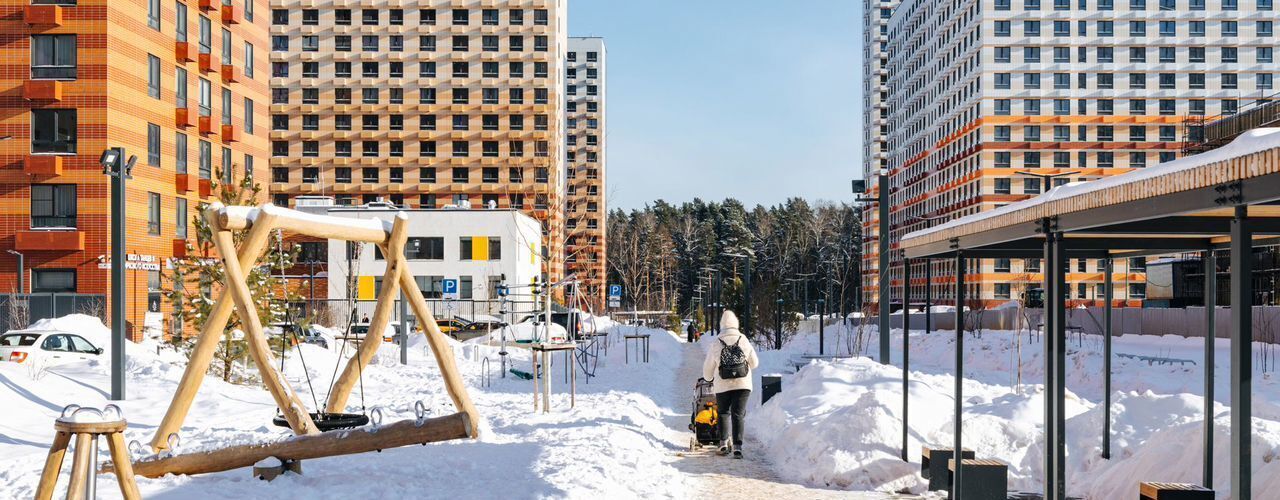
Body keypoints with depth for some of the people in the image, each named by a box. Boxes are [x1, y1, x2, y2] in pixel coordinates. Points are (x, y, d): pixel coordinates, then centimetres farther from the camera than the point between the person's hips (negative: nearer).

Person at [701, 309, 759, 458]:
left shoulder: (716, 344, -4)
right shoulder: (743, 340, -3)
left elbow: (708, 368, 5)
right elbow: (754, 363, 7)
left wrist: (709, 379, 26)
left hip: (722, 386, 0)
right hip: (743, 384, 0)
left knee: (724, 413, 18)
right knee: (738, 414, 0)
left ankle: (724, 443, 9)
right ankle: (737, 446, -10)